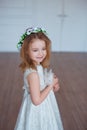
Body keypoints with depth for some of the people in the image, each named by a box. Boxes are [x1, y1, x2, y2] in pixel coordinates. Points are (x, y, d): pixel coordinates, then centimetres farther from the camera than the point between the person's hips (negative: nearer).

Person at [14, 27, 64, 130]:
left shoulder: (39, 66, -6)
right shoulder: (33, 73, -31)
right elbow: (37, 100, -30)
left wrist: (53, 85, -7)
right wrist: (51, 84, -22)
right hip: (38, 111, -8)